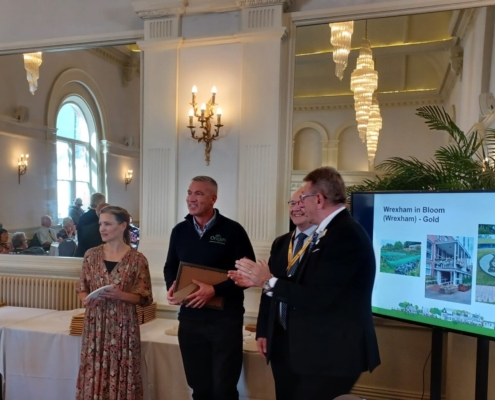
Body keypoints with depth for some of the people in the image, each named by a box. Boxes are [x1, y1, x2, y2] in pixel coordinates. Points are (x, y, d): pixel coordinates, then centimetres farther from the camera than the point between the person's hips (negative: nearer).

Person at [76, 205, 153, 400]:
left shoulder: (137, 259, -7)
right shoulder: (91, 255, 3)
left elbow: (145, 298, -4)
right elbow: (81, 290, 11)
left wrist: (121, 295, -19)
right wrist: (87, 299, -10)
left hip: (123, 327, -3)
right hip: (95, 325, 3)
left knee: (120, 376, 5)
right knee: (94, 374, 9)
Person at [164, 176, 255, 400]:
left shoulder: (232, 230, -8)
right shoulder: (180, 231, 5)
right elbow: (170, 266, 16)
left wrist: (215, 290, -21)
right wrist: (172, 287, -6)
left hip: (225, 319, -4)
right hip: (190, 318, 4)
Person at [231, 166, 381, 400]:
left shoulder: (345, 235, -22)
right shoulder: (330, 232, 8)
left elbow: (318, 298, -26)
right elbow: (306, 288, 10)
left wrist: (268, 281, -15)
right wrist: (257, 281, 6)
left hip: (333, 353, -9)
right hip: (321, 350, 9)